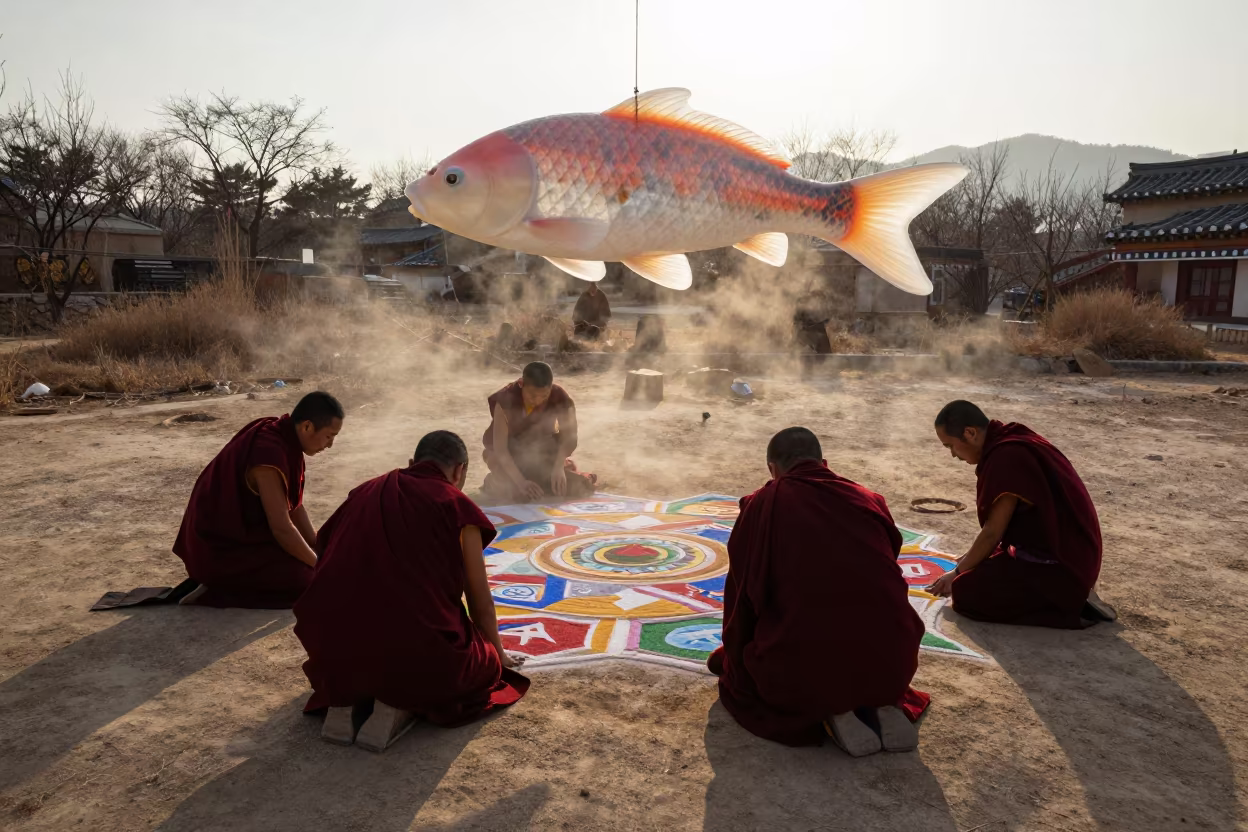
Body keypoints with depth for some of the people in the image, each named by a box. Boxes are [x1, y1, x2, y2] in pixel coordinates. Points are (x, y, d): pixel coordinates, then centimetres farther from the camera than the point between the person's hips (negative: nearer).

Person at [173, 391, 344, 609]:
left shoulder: (282, 436, -1)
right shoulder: (269, 453, -29)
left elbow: (293, 506, 6)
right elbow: (282, 528, -26)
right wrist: (319, 565, -14)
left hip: (243, 529, 10)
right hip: (221, 548, -9)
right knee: (308, 581, -14)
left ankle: (232, 581, 11)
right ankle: (218, 589, -6)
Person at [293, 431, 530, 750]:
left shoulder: (364, 493, 16)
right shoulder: (457, 505, 0)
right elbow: (480, 602, 8)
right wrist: (497, 655, 28)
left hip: (336, 654, 6)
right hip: (422, 651, -5)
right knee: (486, 665, 23)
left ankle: (346, 697, 9)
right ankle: (405, 703, -1)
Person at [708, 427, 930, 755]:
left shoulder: (760, 506, 2)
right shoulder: (870, 501, 12)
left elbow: (742, 595, 8)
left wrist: (732, 658, 27)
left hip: (805, 673, -4)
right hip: (890, 664, 5)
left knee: (738, 677, 26)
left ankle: (828, 713, 1)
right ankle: (884, 706, 7)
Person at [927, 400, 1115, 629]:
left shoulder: (1006, 456, -23)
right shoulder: (1013, 441, 7)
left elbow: (993, 532, -18)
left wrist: (959, 572, -3)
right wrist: (970, 559, 20)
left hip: (1059, 564, -10)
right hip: (1070, 552, 10)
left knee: (965, 593, -11)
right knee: (979, 566, 21)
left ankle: (1067, 605, -8)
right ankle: (1067, 595, 12)